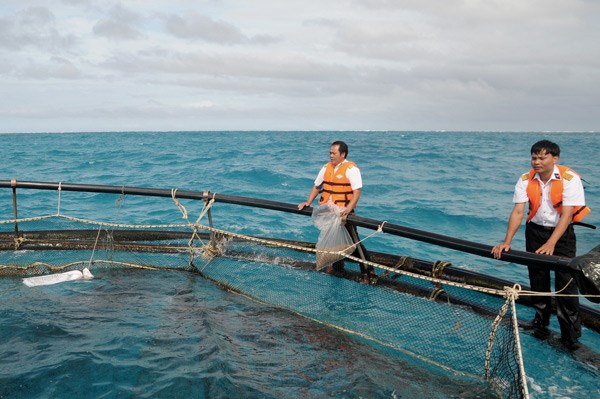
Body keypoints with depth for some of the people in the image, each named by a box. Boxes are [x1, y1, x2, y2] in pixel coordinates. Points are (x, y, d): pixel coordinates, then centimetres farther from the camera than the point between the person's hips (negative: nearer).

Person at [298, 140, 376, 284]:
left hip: (343, 213, -6)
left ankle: (367, 271, 6)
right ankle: (337, 266, 39)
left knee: (353, 242, -5)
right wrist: (308, 202, 7)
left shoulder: (351, 169, -12)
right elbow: (317, 187, 17)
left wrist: (348, 210, -29)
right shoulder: (326, 167, 8)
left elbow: (357, 192, -19)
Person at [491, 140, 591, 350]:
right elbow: (518, 211, -15)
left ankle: (571, 333, 3)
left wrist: (551, 243, -35)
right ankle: (541, 321, 29)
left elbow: (566, 215, -25)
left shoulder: (570, 179, -20)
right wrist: (507, 242, -25)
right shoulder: (526, 180, -10)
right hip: (535, 231, 3)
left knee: (566, 281, -7)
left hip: (562, 232, -3)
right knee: (538, 279, 9)